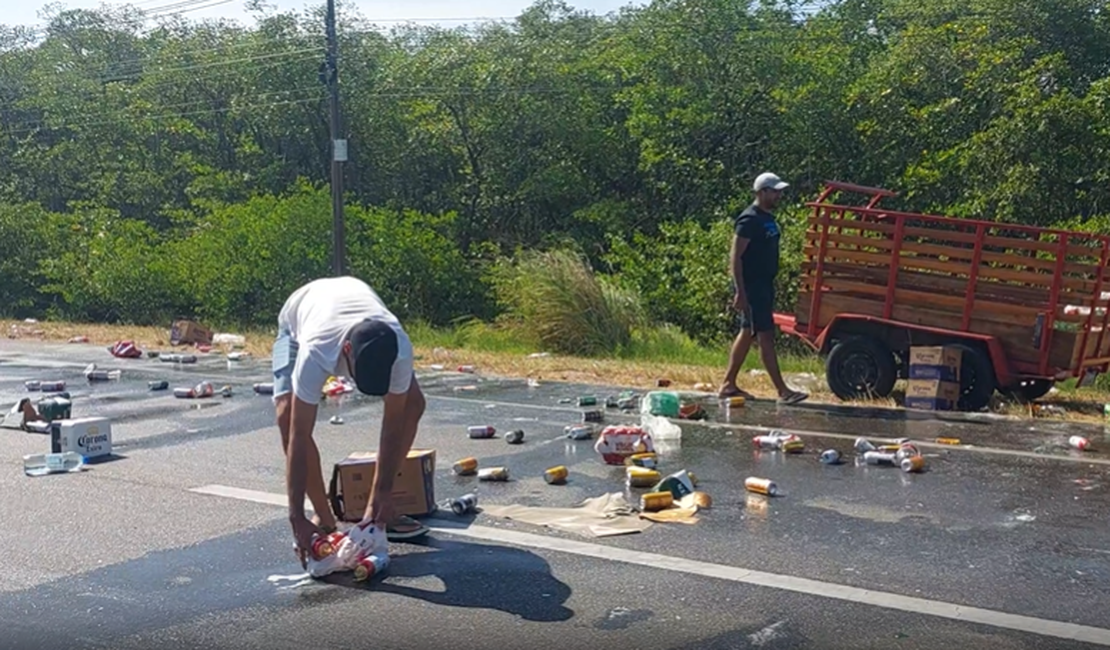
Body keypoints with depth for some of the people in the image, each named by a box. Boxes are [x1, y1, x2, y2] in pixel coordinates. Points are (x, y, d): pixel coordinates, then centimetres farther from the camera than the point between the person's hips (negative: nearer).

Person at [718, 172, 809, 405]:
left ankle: (728, 384, 18)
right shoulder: (750, 219, -15)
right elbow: (736, 257, -18)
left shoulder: (768, 218, 14)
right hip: (751, 287, -10)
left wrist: (770, 287, 21)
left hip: (764, 285, 10)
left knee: (747, 333, 12)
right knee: (766, 336, -8)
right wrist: (740, 292, -22)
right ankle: (782, 390, -7)